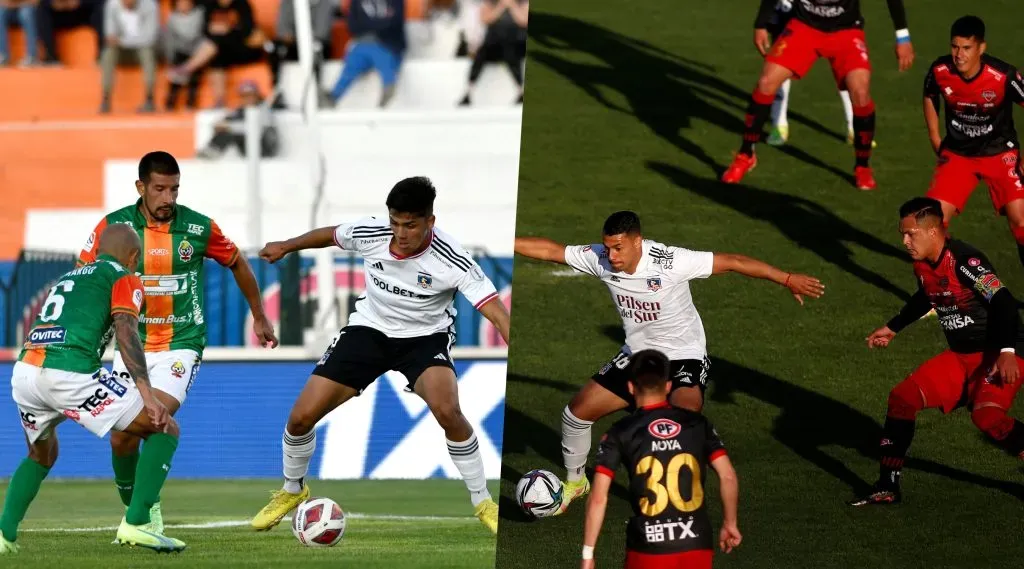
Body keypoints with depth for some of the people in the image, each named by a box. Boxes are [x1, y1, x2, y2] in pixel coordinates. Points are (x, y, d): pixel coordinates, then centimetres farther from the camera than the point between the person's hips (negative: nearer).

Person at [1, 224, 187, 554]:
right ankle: (135, 524, -6)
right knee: (164, 431, 6)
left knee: (41, 455, 34)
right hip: (69, 372, -7)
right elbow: (126, 333, -6)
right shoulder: (124, 279, 11)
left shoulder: (68, 277, 32)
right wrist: (146, 392, -15)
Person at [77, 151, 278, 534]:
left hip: (181, 343, -2)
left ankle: (149, 508, -4)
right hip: (131, 343, 2)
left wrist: (259, 317, 19)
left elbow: (237, 264, 11)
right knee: (122, 436, -2)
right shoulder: (114, 226, -7)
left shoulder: (199, 228, -7)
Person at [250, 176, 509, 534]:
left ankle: (482, 503, -12)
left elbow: (496, 313, -34)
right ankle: (292, 491, 27)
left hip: (425, 338, -3)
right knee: (301, 416, -5)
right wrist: (286, 247, 20)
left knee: (447, 411, -33)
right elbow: (331, 235, 4)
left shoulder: (452, 261, -29)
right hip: (370, 328, 3)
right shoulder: (369, 233, -20)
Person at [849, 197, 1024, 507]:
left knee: (986, 415, -32)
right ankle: (888, 486, 11)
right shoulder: (922, 266, 3)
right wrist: (892, 328, 35)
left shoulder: (964, 261, -23)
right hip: (960, 356, 9)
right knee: (902, 397, 2)